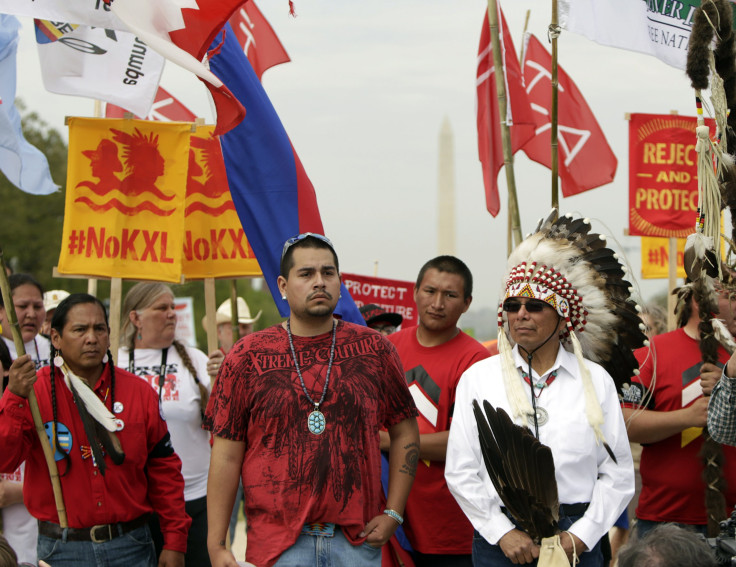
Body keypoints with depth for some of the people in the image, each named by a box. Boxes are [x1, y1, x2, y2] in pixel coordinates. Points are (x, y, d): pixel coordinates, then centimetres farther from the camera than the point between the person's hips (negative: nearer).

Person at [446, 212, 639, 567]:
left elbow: (618, 474, 2)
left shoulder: (596, 379, 6)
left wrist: (580, 536, -8)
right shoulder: (478, 377, 6)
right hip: (499, 536, 0)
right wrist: (503, 532, -7)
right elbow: (460, 471, 2)